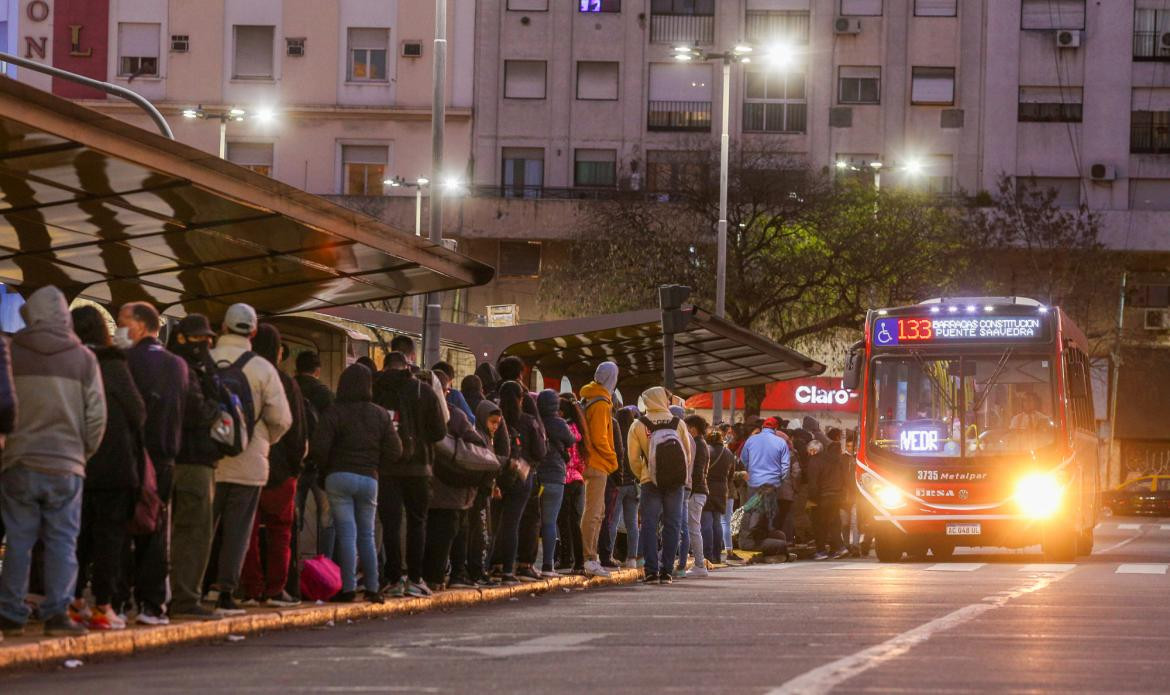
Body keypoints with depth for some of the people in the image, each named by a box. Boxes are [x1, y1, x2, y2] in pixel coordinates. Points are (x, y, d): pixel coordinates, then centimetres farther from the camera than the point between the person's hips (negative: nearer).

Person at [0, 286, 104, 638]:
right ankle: (57, 612, -2)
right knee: (62, 541, 4)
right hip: (66, 465, 0)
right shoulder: (83, 358, 0)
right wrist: (83, 452, 15)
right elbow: (97, 415, 1)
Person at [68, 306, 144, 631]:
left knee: (79, 534, 14)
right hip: (113, 466, -4)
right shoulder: (112, 366, -10)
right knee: (109, 533, 2)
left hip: (73, 465, 4)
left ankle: (74, 602, 16)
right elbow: (137, 412, -4)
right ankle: (103, 607, 0)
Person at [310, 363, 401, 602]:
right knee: (367, 535, 12)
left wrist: (324, 469, 6)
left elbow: (319, 448, -12)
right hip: (369, 478, 3)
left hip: (339, 476, -3)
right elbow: (394, 450, 4)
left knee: (347, 533, -4)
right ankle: (372, 588, 9)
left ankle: (348, 588, -9)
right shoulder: (381, 415, 6)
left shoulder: (334, 412, -6)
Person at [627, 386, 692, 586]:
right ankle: (666, 571, 2)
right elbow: (688, 454, 7)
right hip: (675, 481, 1)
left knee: (649, 525, 2)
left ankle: (651, 570, -6)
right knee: (672, 525, 5)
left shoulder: (638, 426, 0)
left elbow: (634, 458, 0)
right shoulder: (678, 423, 2)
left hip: (650, 481, -1)